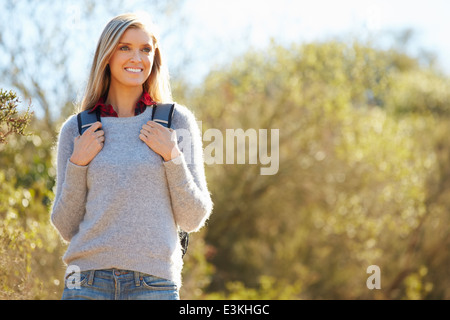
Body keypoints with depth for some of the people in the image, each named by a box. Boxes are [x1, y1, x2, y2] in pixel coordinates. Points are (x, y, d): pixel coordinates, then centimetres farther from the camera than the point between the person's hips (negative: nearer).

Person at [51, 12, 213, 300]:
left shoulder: (177, 121, 6)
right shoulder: (76, 129, 9)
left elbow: (193, 219, 5)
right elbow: (66, 227, 9)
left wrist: (172, 157, -6)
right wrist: (78, 164, -3)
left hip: (154, 284, -1)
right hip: (89, 283, 1)